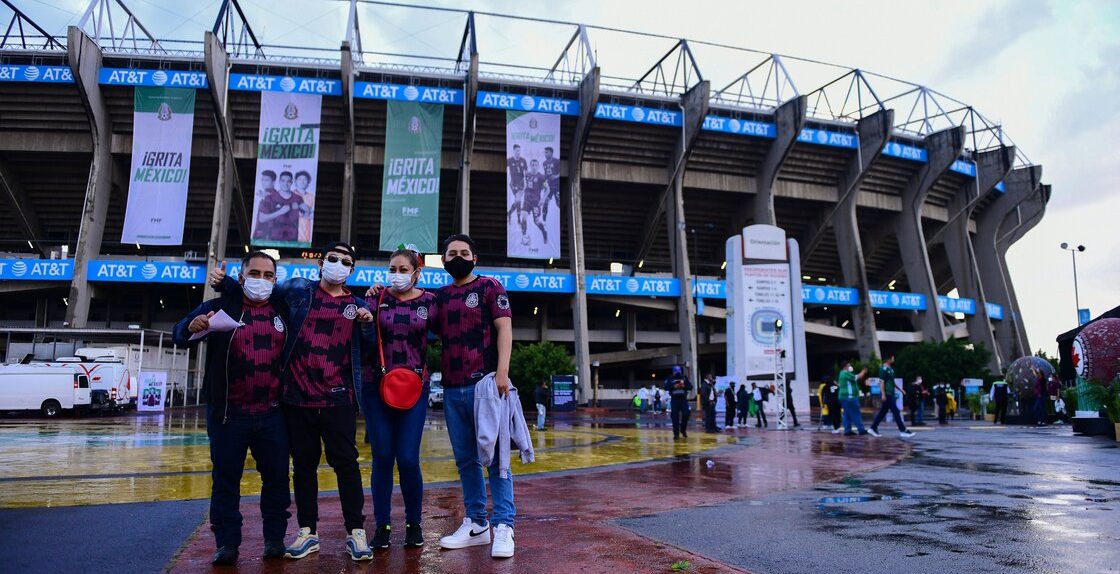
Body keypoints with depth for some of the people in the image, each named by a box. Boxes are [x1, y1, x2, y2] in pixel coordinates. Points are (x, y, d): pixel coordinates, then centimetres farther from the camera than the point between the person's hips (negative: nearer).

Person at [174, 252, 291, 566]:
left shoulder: (282, 313, 8)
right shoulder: (221, 307, -1)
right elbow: (179, 336, -9)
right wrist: (193, 327, -30)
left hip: (272, 414, 2)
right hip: (228, 413, -2)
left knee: (277, 477, 7)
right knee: (225, 479, 5)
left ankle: (275, 537, 20)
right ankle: (227, 543, 17)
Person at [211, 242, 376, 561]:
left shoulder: (357, 305, 10)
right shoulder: (298, 290, 7)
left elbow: (368, 350, 13)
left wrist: (367, 325, -5)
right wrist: (224, 282, 3)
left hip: (338, 400, -1)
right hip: (297, 397, 1)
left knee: (346, 463, -1)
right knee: (303, 465, 11)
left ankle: (356, 532, 9)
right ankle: (307, 532, 24)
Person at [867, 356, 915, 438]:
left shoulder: (890, 369, 16)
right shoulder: (883, 368, -13)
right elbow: (881, 382, -17)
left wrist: (900, 389, 27)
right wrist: (883, 394, -22)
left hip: (890, 394, 10)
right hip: (887, 394, -10)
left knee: (882, 412, 10)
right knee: (896, 412, -6)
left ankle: (873, 429, 14)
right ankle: (903, 431, -2)